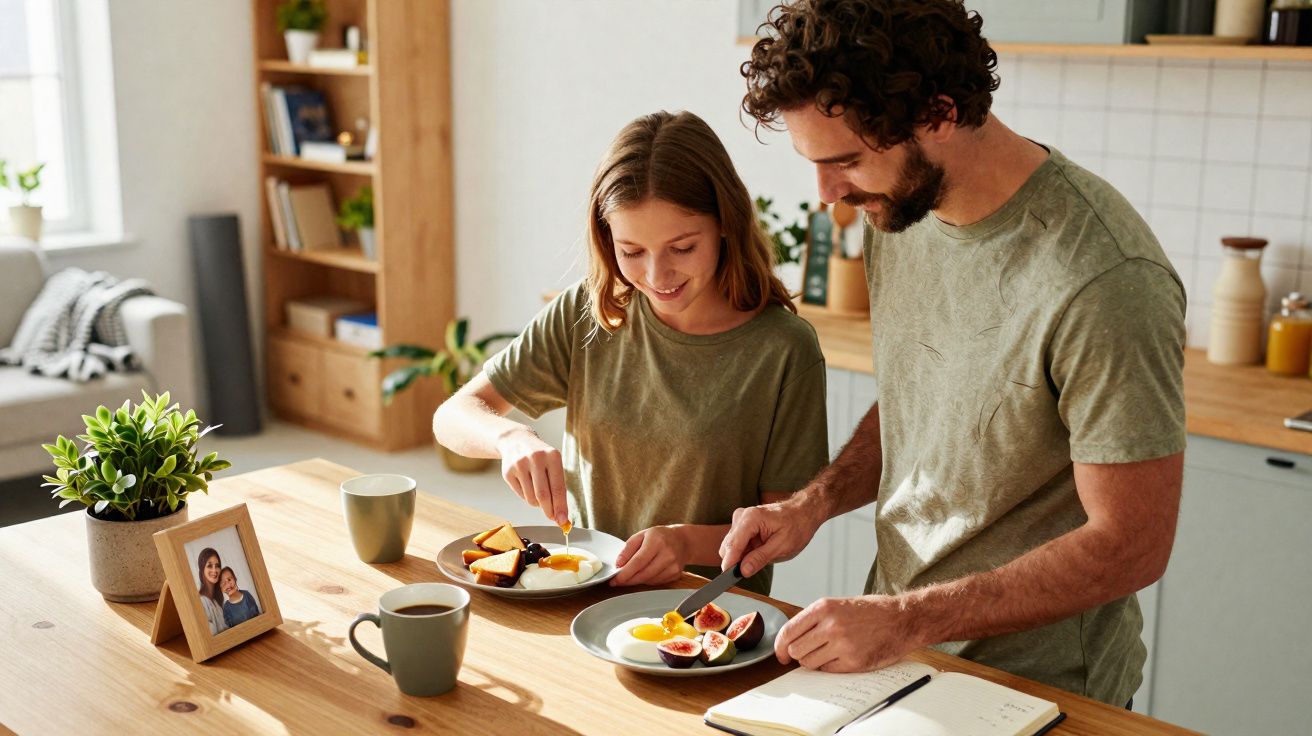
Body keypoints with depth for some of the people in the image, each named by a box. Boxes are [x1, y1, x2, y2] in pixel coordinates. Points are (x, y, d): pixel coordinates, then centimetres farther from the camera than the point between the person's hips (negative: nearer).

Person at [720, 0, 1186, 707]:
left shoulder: (1104, 280, -28)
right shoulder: (899, 207, -4)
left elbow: (1130, 545, -23)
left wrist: (909, 620, -23)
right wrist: (815, 502, -5)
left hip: (1029, 681, -7)